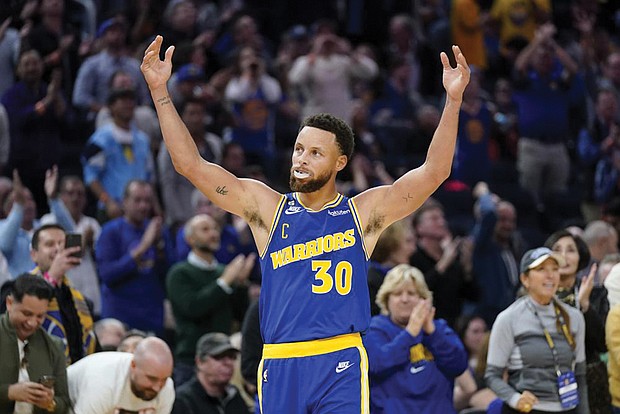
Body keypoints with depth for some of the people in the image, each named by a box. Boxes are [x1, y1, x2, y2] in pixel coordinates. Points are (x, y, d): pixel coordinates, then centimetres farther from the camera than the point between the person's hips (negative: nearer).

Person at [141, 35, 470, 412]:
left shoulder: (364, 212, 6)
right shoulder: (267, 208, 9)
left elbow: (434, 172, -3)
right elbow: (190, 164, 5)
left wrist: (453, 101, -12)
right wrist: (160, 91, -1)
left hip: (341, 364, -2)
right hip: (280, 365, 2)